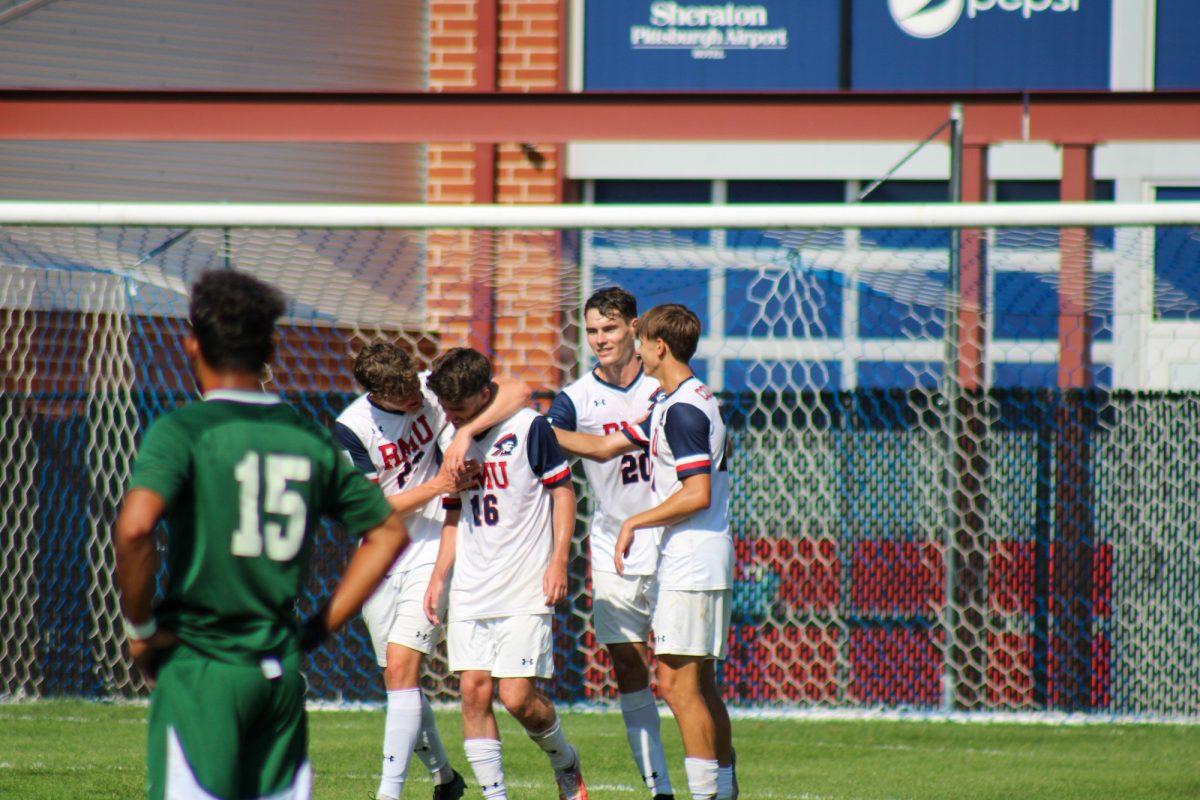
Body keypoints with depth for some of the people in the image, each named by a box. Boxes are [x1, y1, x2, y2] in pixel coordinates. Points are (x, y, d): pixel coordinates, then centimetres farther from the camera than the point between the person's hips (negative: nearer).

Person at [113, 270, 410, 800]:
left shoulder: (183, 430, -8)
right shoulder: (309, 438, 9)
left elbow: (134, 526, -24)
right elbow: (388, 532, 16)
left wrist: (139, 627, -10)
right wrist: (318, 628, 16)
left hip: (199, 672, -5)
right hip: (281, 672, 5)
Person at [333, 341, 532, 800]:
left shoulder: (433, 391, -10)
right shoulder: (350, 430, -12)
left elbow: (517, 393, -17)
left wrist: (466, 432, -32)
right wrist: (437, 487, -25)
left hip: (430, 555, -2)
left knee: (402, 667, -16)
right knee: (400, 676, 9)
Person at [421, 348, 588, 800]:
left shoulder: (529, 428, -7)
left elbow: (563, 493, -2)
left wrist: (558, 562, -10)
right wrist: (438, 577, 13)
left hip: (525, 592, -6)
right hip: (471, 593, 6)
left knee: (518, 698, -11)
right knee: (473, 692, -4)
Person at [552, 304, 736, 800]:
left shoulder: (684, 410, -15)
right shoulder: (671, 405, 17)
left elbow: (698, 495, -21)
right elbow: (607, 447, 24)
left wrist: (635, 523, -13)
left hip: (692, 565, -10)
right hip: (686, 563, 10)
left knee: (678, 683, -10)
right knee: (701, 687, 11)